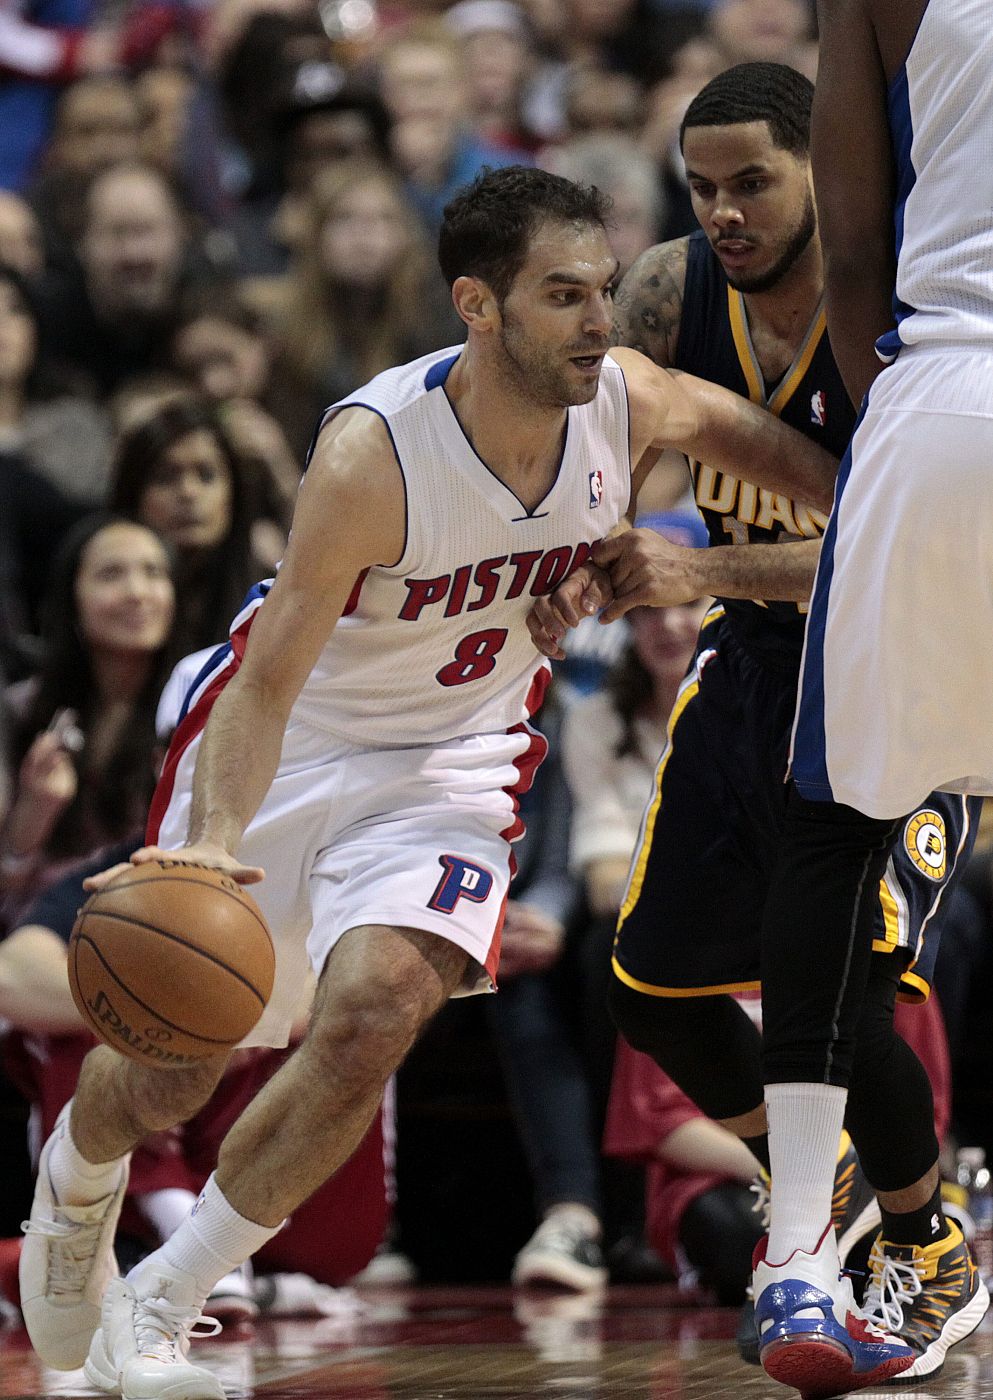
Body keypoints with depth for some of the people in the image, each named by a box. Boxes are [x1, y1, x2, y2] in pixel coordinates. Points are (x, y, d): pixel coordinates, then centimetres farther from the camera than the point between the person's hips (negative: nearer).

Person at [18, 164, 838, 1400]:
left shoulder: (627, 405, -17)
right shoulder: (374, 452, -31)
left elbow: (752, 434, 7)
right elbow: (267, 683, -31)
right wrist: (216, 844, -46)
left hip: (452, 765, 3)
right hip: (284, 747, -2)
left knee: (372, 1017, -25)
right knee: (164, 1076, 7)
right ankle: (72, 1190, 46)